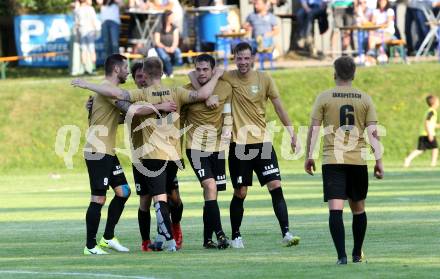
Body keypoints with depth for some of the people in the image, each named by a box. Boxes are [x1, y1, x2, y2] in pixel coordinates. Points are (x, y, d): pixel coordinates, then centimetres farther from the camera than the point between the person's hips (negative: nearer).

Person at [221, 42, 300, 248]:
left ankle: (286, 233, -10)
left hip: (262, 141, 1)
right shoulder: (228, 79, -2)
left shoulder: (264, 79, 1)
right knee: (240, 193, 2)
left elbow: (279, 108, 6)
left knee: (276, 187, -9)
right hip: (239, 144, -1)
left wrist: (291, 133, 1)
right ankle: (235, 237, 17)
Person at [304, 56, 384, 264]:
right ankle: (357, 254, 25)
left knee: (335, 209, -8)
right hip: (358, 160, 2)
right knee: (358, 208, 17)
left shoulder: (324, 98, 0)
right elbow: (373, 132, 1)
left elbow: (314, 129, -1)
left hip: (332, 161, -2)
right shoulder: (365, 99, 5)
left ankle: (341, 255, -19)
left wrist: (309, 156, 6)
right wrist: (378, 160, 4)